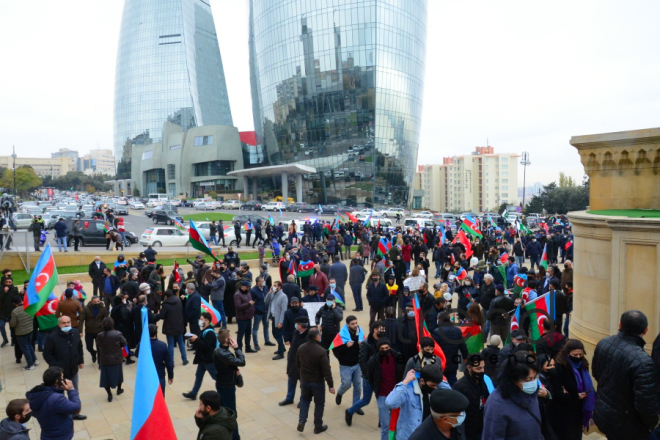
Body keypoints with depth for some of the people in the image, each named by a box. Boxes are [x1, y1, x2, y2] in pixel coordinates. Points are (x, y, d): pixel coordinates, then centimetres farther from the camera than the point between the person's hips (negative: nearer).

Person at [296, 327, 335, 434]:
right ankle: (318, 427, 23)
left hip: (304, 380, 5)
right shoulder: (321, 351, -25)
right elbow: (326, 370, -21)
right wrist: (331, 385, -13)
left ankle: (301, 421, 12)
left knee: (304, 399, 25)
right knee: (319, 403, 13)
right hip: (317, 382, -4)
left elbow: (297, 364, 9)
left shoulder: (301, 348, -5)